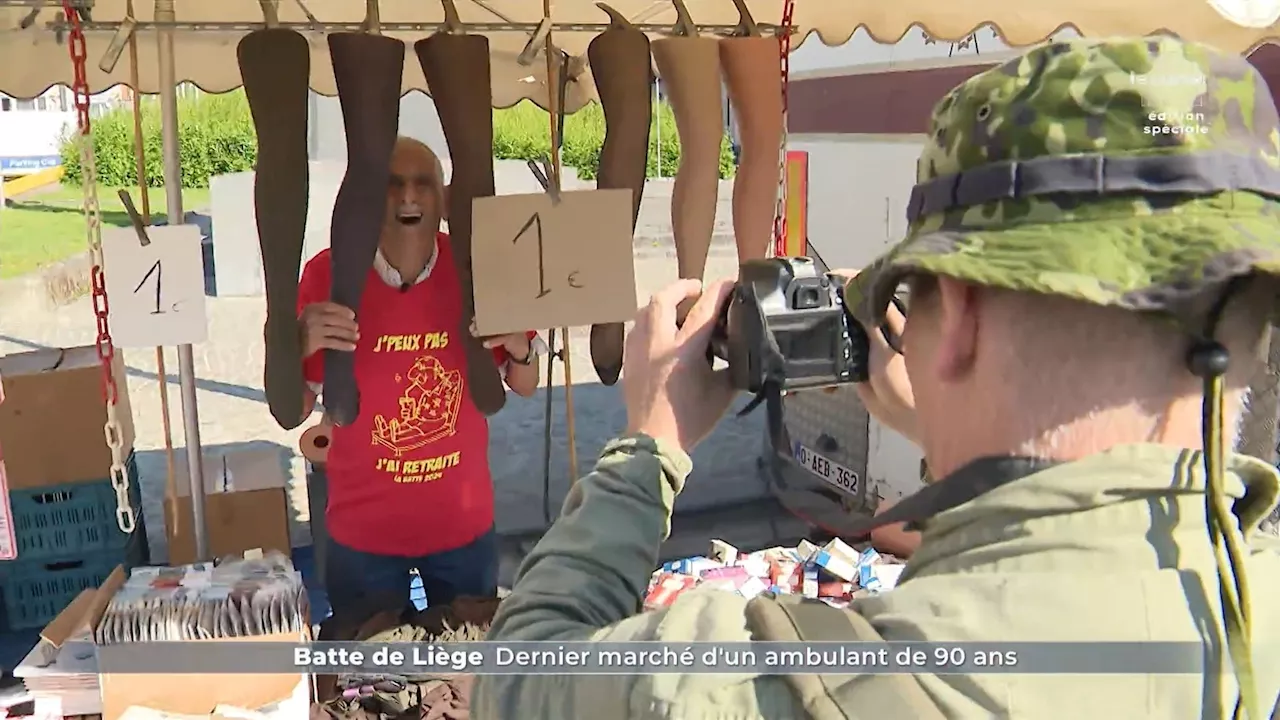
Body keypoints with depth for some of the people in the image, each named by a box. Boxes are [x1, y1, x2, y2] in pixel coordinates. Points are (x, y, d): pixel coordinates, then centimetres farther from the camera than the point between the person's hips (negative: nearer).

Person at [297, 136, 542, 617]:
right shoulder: (328, 274, -14)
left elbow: (525, 388, 2)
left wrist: (519, 347, -20)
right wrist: (297, 347, -28)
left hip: (466, 525, 2)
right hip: (363, 533, -1)